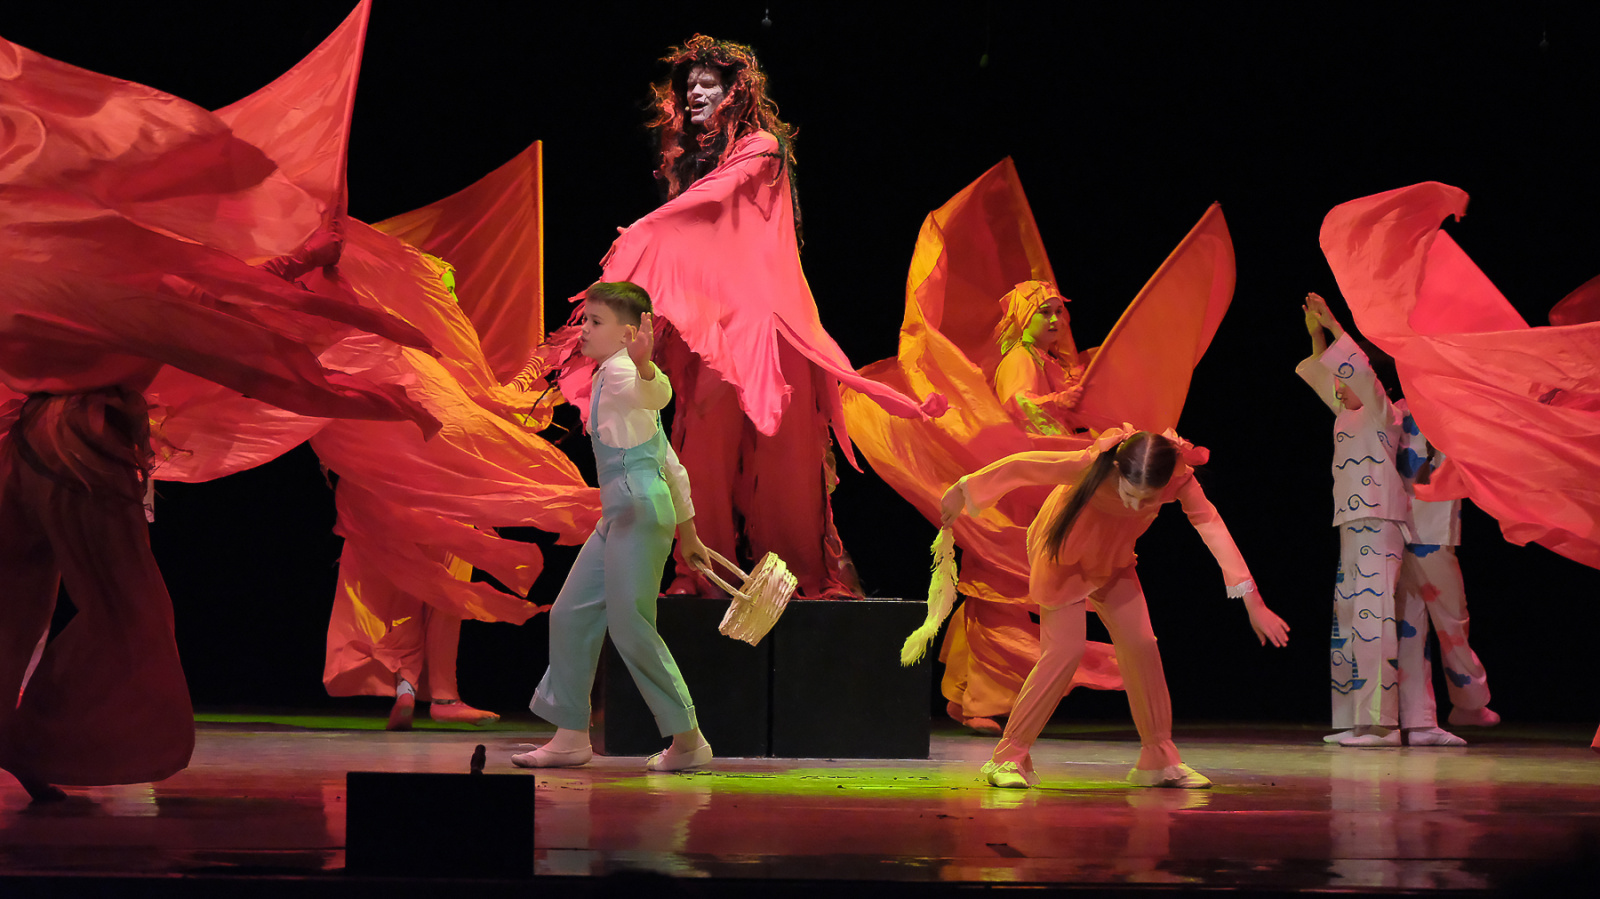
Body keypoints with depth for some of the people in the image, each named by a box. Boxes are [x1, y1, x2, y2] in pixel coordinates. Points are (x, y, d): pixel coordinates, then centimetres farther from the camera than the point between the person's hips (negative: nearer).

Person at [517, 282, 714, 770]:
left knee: (631, 626, -8)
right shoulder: (611, 378, 21)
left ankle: (688, 738, 1)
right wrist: (686, 529, 27)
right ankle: (572, 735, 15)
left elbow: (658, 395, -36)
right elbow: (668, 462, 24)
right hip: (620, 515, 10)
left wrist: (645, 366, -58)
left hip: (640, 509, -10)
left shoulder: (619, 371, -9)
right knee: (571, 614, 10)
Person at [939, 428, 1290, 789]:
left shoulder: (1180, 478, -30)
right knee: (1065, 649, -14)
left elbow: (1213, 528, -35)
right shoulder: (1091, 466, -39)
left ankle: (1159, 760, 8)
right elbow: (1019, 466, -27)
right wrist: (960, 492, -13)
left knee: (1141, 646, -3)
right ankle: (1008, 757, -6)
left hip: (1111, 560, 4)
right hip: (1061, 554, -4)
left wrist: (1252, 602, -41)